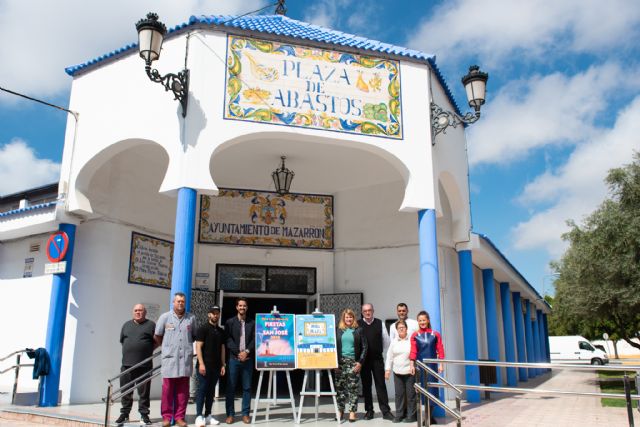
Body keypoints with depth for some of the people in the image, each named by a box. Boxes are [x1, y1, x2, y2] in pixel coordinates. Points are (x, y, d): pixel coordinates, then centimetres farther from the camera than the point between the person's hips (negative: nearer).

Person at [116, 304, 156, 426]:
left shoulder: (151, 325, 3)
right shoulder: (126, 324, 15)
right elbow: (122, 341, 19)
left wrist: (147, 350, 0)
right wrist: (130, 351, 10)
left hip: (144, 365, -3)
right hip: (127, 364, 3)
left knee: (144, 392, 0)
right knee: (126, 391, 7)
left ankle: (144, 415, 7)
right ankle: (125, 414, 17)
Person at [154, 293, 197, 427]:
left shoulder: (191, 318, 7)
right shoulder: (165, 317, 3)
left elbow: (195, 336, 18)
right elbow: (157, 337, 12)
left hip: (185, 359, 2)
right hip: (169, 358, -1)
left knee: (183, 390, 5)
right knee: (167, 389, 1)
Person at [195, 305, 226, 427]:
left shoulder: (221, 331, 14)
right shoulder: (203, 329, -4)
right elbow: (198, 347, -10)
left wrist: (223, 365, 10)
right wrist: (201, 363, -17)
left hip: (216, 366, 6)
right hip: (205, 365, -6)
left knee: (211, 390, 9)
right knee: (202, 389, -4)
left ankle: (208, 415, 16)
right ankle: (199, 416, 0)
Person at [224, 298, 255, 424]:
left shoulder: (252, 323, 9)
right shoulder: (230, 322, 5)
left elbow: (254, 340, 3)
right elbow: (228, 339, -3)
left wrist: (247, 351, -12)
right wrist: (238, 352, -12)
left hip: (248, 359, 1)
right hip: (234, 358, -1)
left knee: (247, 387, 3)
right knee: (231, 387, 1)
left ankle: (245, 414, 10)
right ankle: (230, 414, 8)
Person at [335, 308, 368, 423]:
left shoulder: (358, 330, 5)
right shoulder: (338, 330, 7)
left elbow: (364, 347, 3)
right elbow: (334, 346, 8)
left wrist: (360, 362, -5)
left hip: (353, 362, -1)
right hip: (340, 361, 1)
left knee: (353, 388, -3)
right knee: (339, 387, 2)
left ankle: (352, 412, 3)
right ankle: (340, 410, 13)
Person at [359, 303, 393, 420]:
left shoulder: (380, 323, 1)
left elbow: (386, 340, 8)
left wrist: (382, 352, 8)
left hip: (377, 359, 0)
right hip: (364, 359, 0)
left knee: (381, 384, 1)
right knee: (366, 385, 8)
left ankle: (385, 411, 6)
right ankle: (369, 410, 18)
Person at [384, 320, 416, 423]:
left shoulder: (411, 340, -3)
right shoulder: (394, 341, 9)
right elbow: (389, 356, 11)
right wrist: (387, 369, 7)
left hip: (410, 372, -3)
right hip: (397, 372, 4)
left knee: (410, 394, 1)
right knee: (399, 394, 7)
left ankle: (411, 415, 12)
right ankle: (399, 415, 17)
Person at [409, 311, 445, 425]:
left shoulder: (435, 334, 4)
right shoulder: (415, 336, 2)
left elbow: (440, 350, 3)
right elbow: (413, 351, -2)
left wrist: (440, 364, -2)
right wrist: (412, 365, -8)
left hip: (432, 365, 0)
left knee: (431, 389, 2)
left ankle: (430, 415, 12)